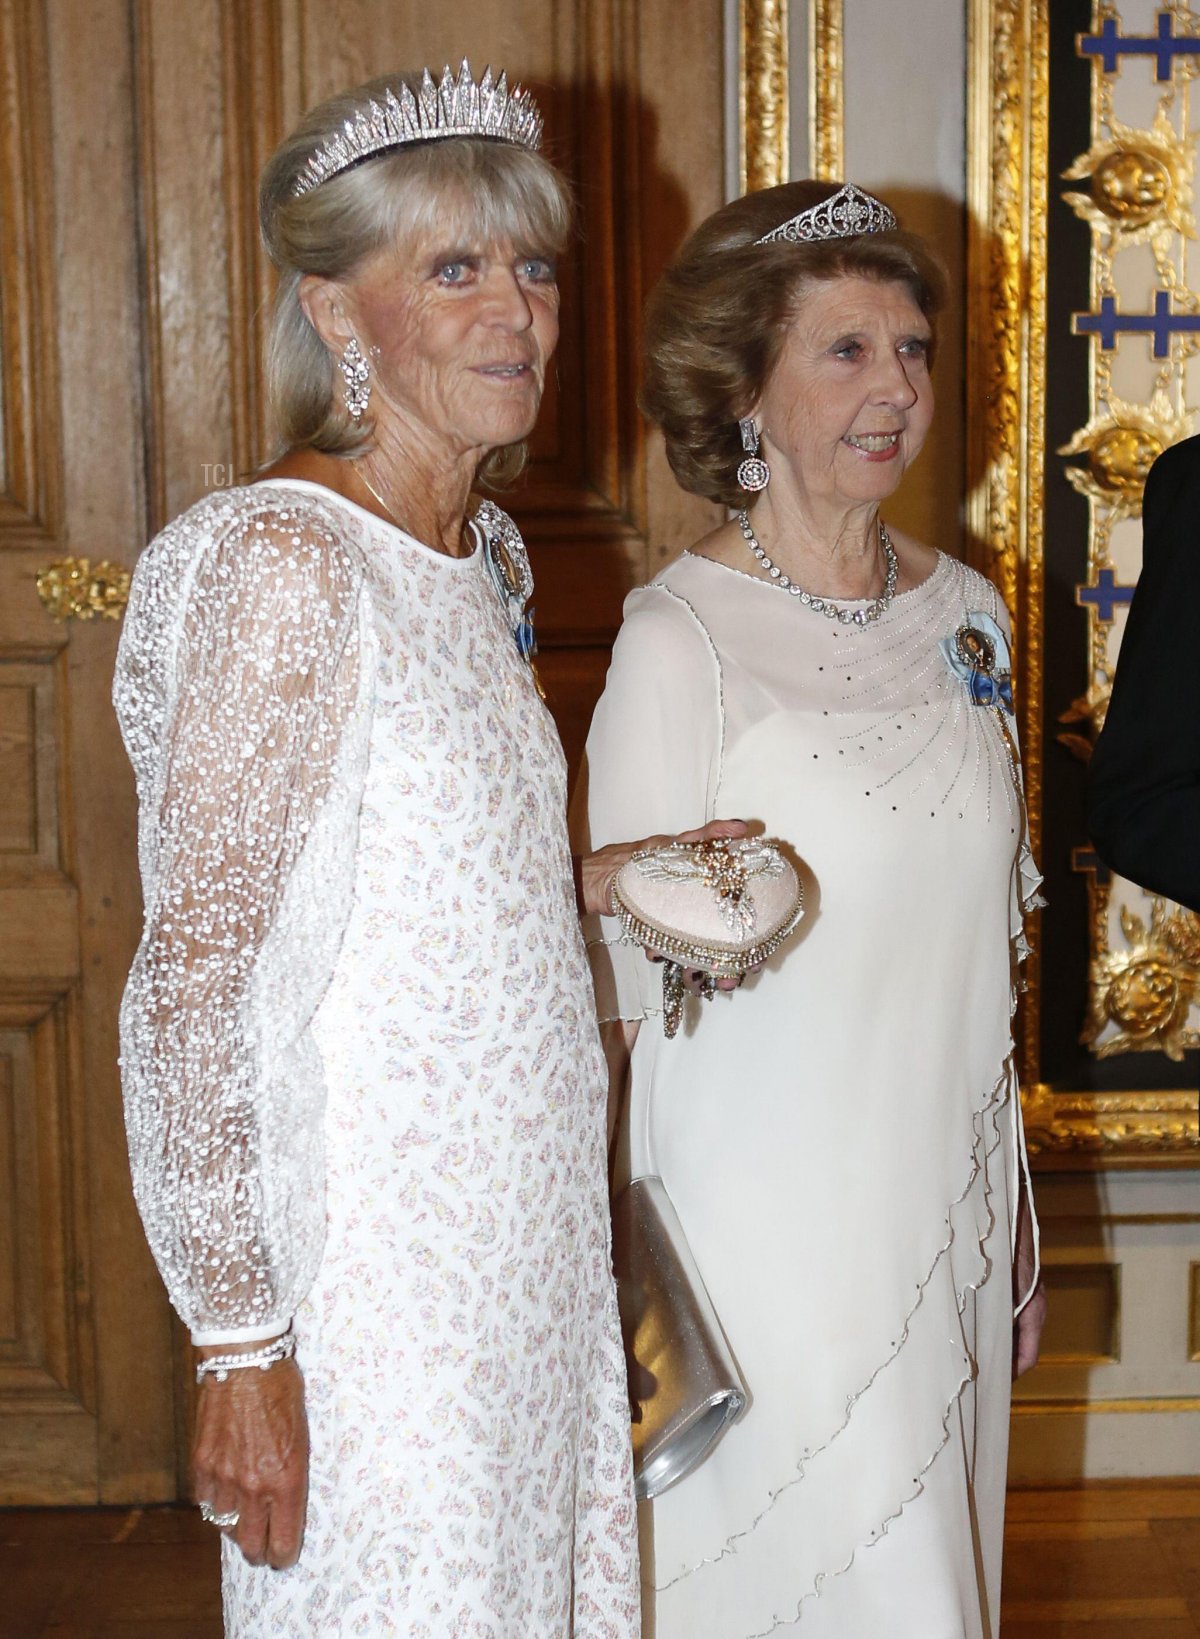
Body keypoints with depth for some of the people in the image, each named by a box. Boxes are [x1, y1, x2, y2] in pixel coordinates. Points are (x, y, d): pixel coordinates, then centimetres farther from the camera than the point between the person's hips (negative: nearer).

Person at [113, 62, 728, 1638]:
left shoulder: (482, 554, 9)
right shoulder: (279, 563, -17)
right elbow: (194, 979, -18)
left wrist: (609, 877, 4)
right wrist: (241, 1345, -19)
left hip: (528, 1249, 8)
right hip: (371, 1271, -8)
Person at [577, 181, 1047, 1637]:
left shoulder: (966, 611, 7)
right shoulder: (680, 637, -12)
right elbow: (629, 986, -8)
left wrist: (1017, 1228, 16)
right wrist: (705, 922, -28)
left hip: (952, 1203, 6)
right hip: (773, 1225, -5)